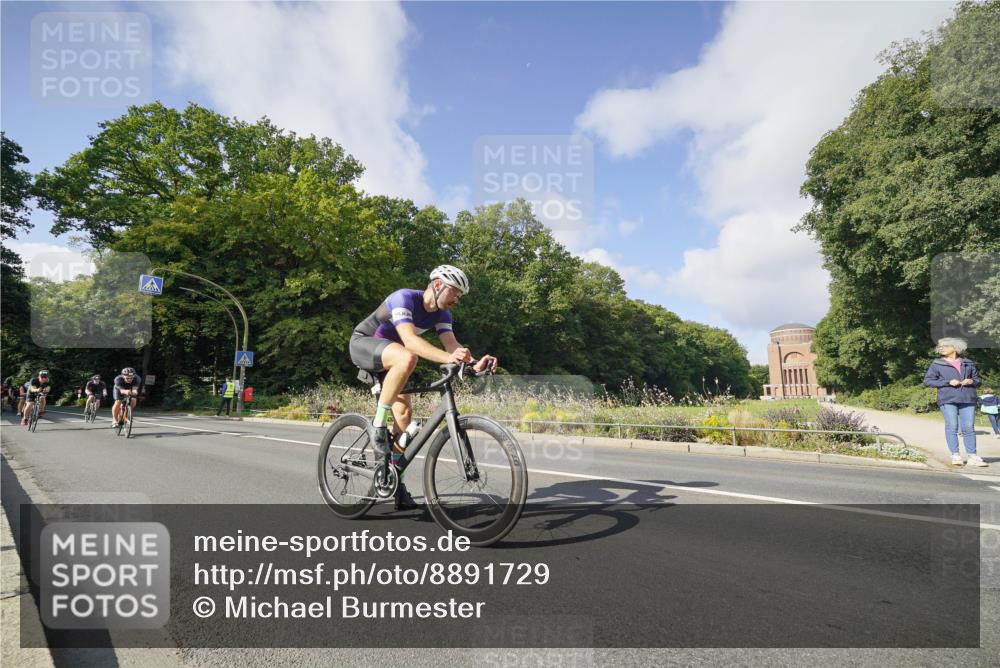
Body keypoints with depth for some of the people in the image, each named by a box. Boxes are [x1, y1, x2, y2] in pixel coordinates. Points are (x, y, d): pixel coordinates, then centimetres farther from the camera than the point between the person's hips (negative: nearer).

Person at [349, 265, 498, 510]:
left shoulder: (441, 313, -6)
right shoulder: (404, 298, -29)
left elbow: (451, 344, -21)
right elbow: (410, 340, -43)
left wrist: (475, 363, -41)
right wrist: (448, 358, -57)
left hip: (389, 354, 7)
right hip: (363, 345, -7)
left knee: (404, 414, -5)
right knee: (407, 358, -38)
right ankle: (378, 425, -25)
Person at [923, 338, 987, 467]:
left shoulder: (968, 363, 16)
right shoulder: (937, 364, 7)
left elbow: (977, 379, 23)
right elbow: (927, 380, 0)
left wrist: (972, 381, -1)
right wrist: (948, 382, -10)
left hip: (967, 400, 2)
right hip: (948, 399, -2)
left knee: (969, 428, 1)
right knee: (952, 427, -6)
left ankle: (973, 456, 6)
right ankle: (955, 456, -2)